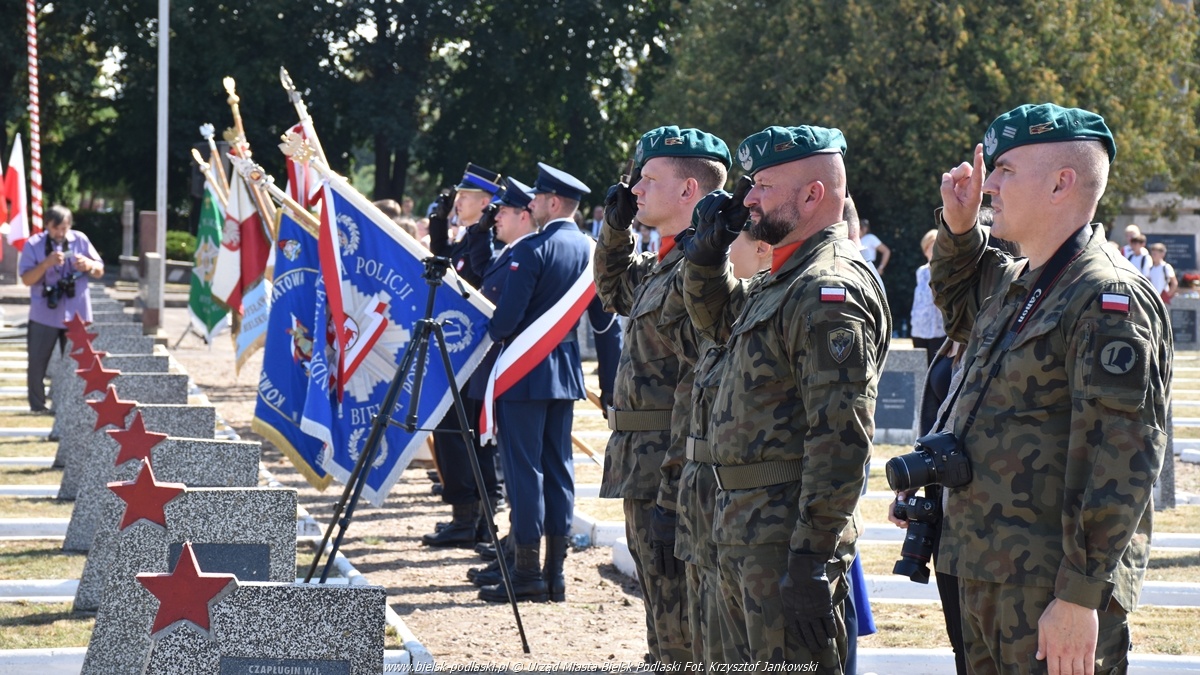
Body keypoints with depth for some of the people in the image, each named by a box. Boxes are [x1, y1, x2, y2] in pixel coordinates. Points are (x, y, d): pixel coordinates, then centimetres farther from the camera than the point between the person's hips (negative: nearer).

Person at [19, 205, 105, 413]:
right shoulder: (33, 244, -5)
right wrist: (46, 263, -27)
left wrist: (90, 265, -17)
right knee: (37, 364, 2)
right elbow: (26, 279, -11)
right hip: (44, 316, -2)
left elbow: (100, 272, 6)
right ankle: (37, 407, 13)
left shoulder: (80, 240, 1)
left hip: (76, 315, 2)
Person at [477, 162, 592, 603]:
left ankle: (528, 573, -4)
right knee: (558, 468, 9)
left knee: (524, 468, -4)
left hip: (526, 369, -7)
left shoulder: (532, 249, -15)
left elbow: (507, 314, -19)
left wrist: (494, 336, 3)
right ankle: (555, 573, 10)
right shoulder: (588, 249, 8)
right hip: (566, 368, 7)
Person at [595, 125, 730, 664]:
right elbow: (615, 292, 38)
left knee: (682, 639, -7)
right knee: (663, 637, 16)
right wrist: (616, 228, 20)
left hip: (671, 477, -10)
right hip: (644, 475, 10)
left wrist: (671, 495, -23)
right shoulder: (663, 265, 15)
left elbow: (700, 388, -22)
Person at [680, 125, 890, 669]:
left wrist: (812, 558, -27)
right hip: (744, 528, 11)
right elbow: (715, 317, 36)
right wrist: (708, 250, 15)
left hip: (788, 536, -11)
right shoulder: (781, 282, 15)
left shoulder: (830, 289, -17)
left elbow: (841, 435, -24)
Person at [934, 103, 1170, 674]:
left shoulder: (1109, 300, -15)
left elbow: (1119, 465, -21)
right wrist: (958, 225, 19)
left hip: (1054, 590, -9)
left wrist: (1079, 597, -25)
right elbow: (957, 306, 39)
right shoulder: (1012, 286, 14)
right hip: (984, 578, 9)